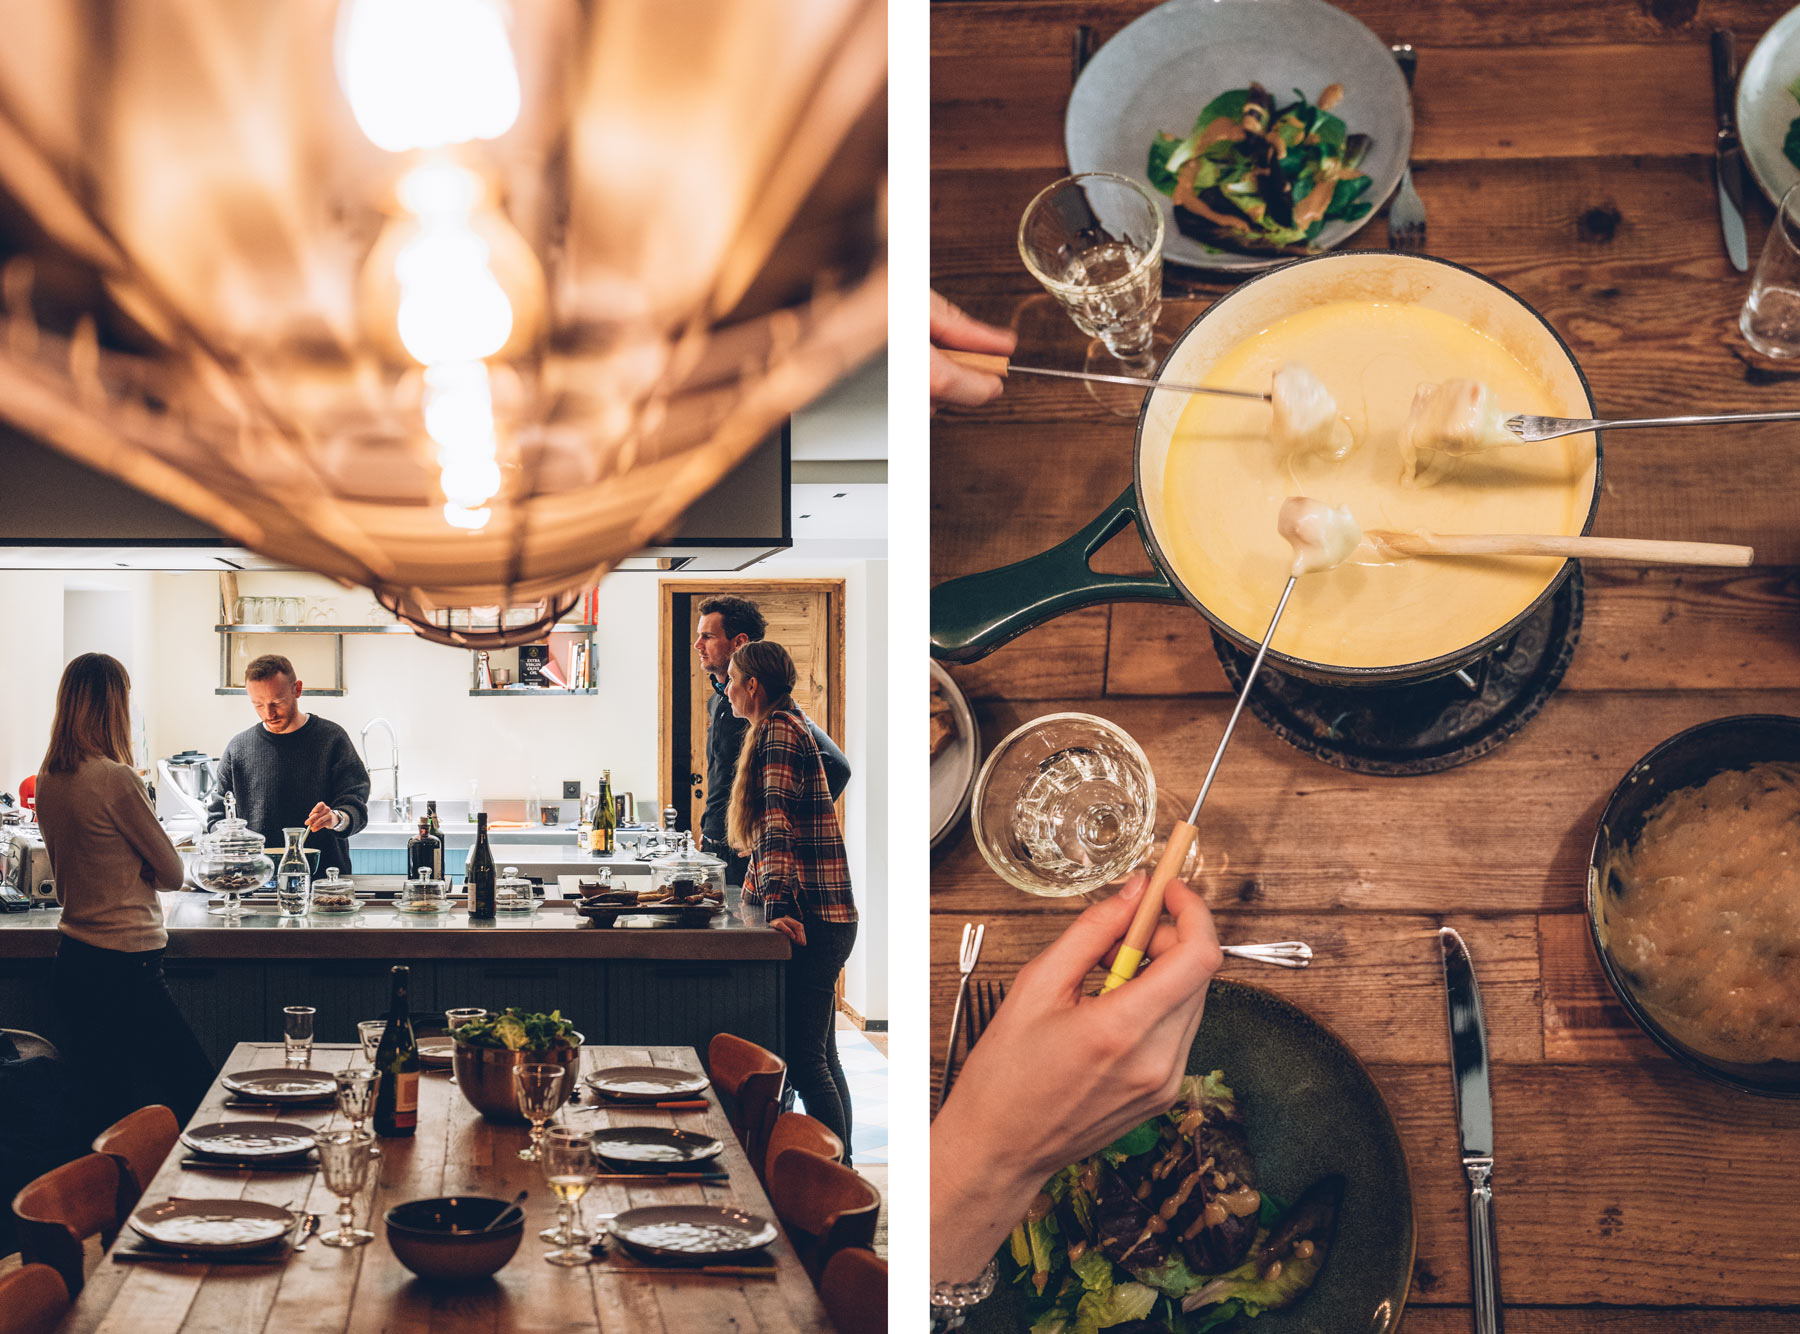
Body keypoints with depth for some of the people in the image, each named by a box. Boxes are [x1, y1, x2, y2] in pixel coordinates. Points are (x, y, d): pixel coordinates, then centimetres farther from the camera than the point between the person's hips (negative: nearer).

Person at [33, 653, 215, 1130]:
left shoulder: (48, 780, 6)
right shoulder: (116, 778, -17)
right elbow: (172, 873, -5)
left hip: (72, 959, 9)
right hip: (125, 965, -8)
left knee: (103, 1110, 11)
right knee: (198, 1095, -1)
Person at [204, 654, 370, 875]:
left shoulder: (331, 738, 5)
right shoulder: (238, 747, 12)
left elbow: (356, 805, 1)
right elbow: (217, 816, 17)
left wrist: (336, 819, -22)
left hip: (325, 876, -1)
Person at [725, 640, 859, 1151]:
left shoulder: (777, 730, -10)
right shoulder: (791, 725, 21)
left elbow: (777, 822, -22)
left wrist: (778, 905, -31)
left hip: (805, 922, -11)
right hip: (825, 918, 11)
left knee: (803, 1058, -12)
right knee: (820, 1056, 15)